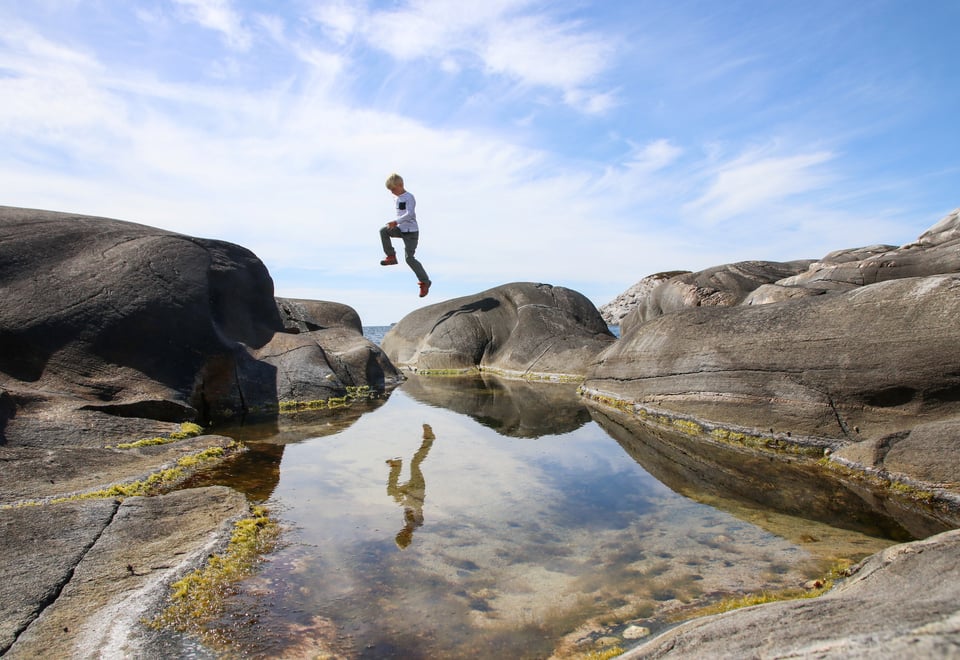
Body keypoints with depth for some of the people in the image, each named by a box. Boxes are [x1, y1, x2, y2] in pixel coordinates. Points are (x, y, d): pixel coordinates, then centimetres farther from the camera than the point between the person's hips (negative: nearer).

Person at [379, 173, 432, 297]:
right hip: (402, 229, 8)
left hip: (411, 231, -8)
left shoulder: (409, 197, -14)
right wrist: (395, 223, 10)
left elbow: (410, 214, -27)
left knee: (409, 258, -12)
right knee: (383, 230, -15)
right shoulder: (398, 199, 13)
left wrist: (396, 221, -31)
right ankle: (391, 257, -3)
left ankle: (425, 282, 0)